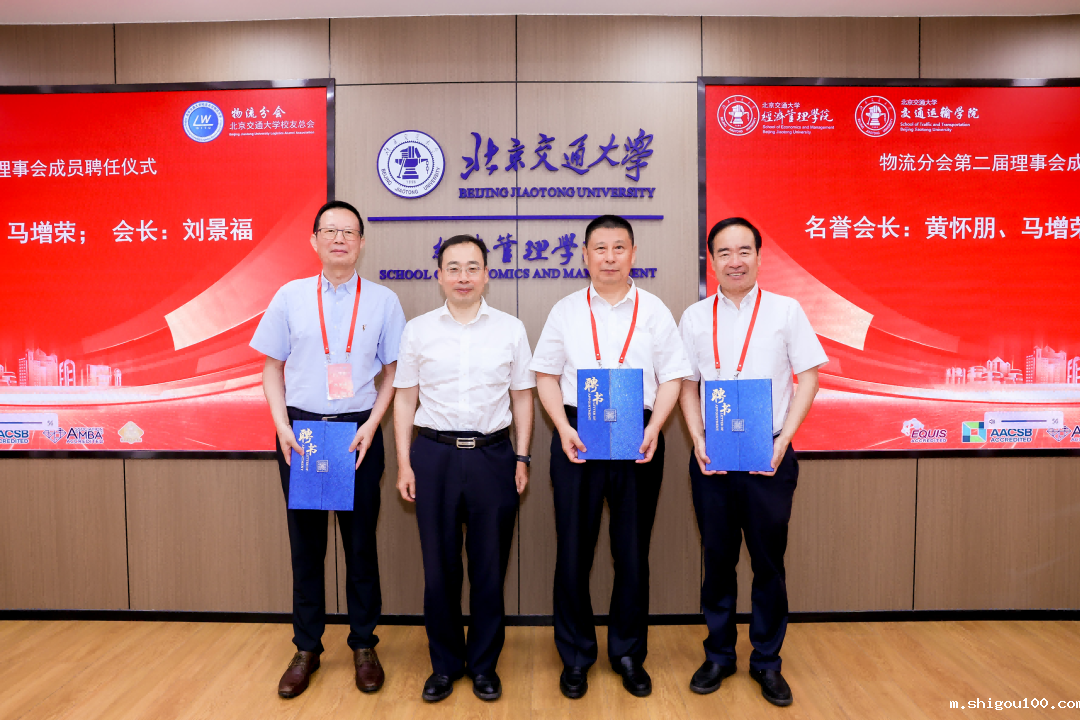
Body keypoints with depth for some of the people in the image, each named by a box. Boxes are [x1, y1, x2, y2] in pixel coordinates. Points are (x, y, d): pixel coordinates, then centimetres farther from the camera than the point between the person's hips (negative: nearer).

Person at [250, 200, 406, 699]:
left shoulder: (383, 301, 1)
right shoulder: (290, 296, 4)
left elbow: (392, 372, 4)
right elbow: (273, 367, 7)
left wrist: (371, 425, -8)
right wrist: (283, 426, -5)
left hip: (358, 431, -1)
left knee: (360, 540, 9)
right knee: (305, 541, 10)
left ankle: (364, 644, 26)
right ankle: (306, 648, 27)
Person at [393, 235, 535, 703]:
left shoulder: (510, 329, 4)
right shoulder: (418, 330, 5)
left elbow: (522, 398, 8)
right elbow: (405, 399, 8)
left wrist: (522, 459, 2)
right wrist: (404, 463, 2)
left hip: (492, 455, 0)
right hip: (434, 455, 0)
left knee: (489, 566, 8)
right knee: (439, 566, 8)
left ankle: (484, 664, 27)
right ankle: (445, 663, 28)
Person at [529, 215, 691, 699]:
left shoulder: (654, 311, 6)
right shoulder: (565, 311, 7)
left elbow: (672, 377, 5)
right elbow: (546, 374, 7)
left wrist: (654, 428, -10)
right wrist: (563, 428, -7)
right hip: (577, 437, 0)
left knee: (633, 550, 8)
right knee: (573, 549, 6)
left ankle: (629, 654, 27)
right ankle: (575, 656, 23)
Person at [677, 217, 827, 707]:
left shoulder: (786, 310, 1)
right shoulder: (695, 317, 6)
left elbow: (808, 377, 1)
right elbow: (688, 386, 9)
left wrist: (783, 440, -9)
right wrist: (698, 439, -5)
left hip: (769, 456, -1)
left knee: (768, 561, 7)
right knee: (717, 559, 11)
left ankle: (767, 662, 25)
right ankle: (718, 655, 28)